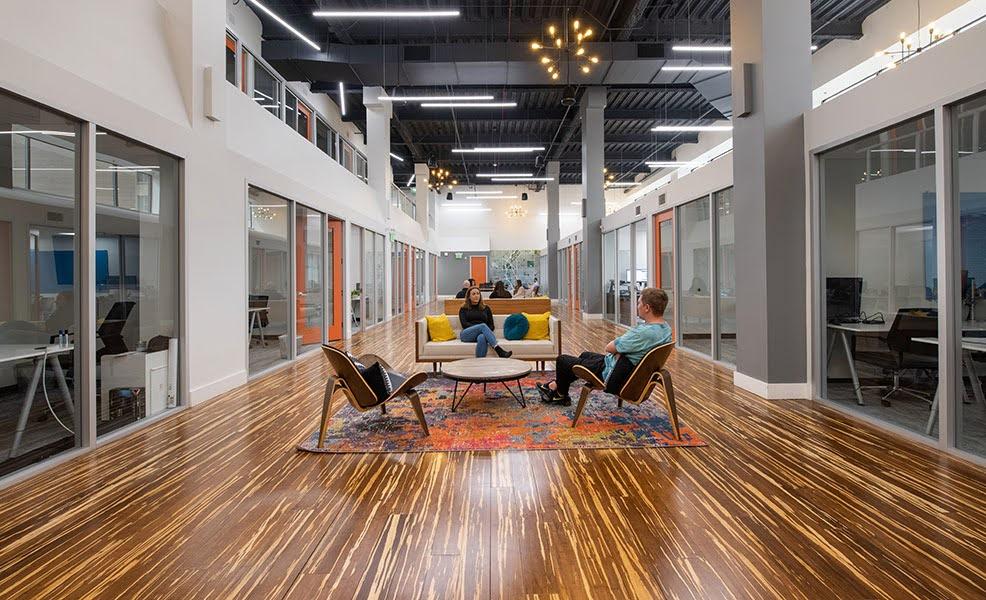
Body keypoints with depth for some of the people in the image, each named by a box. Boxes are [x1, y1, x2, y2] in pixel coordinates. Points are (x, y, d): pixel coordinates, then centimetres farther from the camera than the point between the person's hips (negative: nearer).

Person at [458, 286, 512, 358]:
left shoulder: (486, 308, 21)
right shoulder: (464, 309, 16)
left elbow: (491, 325, 15)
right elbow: (464, 323, 1)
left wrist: (487, 331, -8)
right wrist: (478, 328, -12)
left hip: (481, 334, 1)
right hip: (467, 334, -1)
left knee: (482, 338, -38)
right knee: (483, 326, -34)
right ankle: (499, 350, -50)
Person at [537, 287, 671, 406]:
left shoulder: (644, 332, -34)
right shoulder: (666, 328, -5)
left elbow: (609, 348, -22)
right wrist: (619, 348, -6)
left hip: (615, 378, -9)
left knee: (562, 360, 7)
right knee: (585, 355, 30)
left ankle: (561, 395, 34)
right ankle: (553, 386, 38)